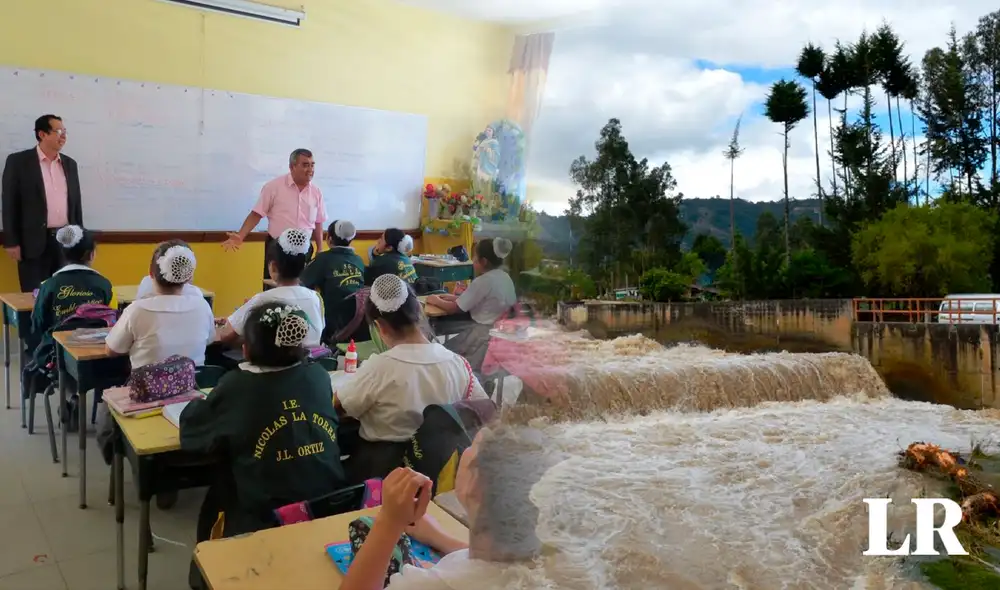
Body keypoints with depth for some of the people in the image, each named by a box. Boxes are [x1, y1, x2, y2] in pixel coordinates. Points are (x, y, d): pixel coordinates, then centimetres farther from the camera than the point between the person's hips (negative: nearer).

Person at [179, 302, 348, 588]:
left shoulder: (237, 386, -9)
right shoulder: (319, 375, -1)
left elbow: (189, 430, 6)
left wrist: (203, 403, 24)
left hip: (265, 522, -4)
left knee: (216, 500, 26)